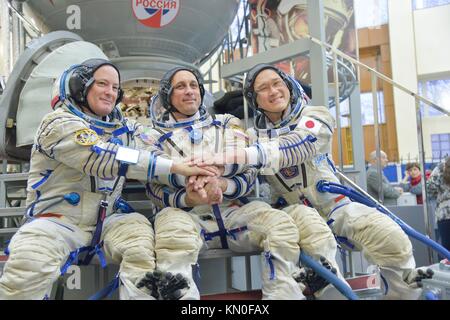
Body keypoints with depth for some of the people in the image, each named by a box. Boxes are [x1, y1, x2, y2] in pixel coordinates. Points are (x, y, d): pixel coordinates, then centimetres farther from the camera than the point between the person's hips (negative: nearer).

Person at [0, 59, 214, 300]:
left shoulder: (123, 127, 11)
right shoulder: (60, 123, -10)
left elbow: (153, 154, 0)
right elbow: (106, 159, -23)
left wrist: (198, 178, -21)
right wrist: (176, 166, -24)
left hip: (106, 221, 5)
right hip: (57, 221, -5)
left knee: (142, 234, -23)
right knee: (29, 264, -32)